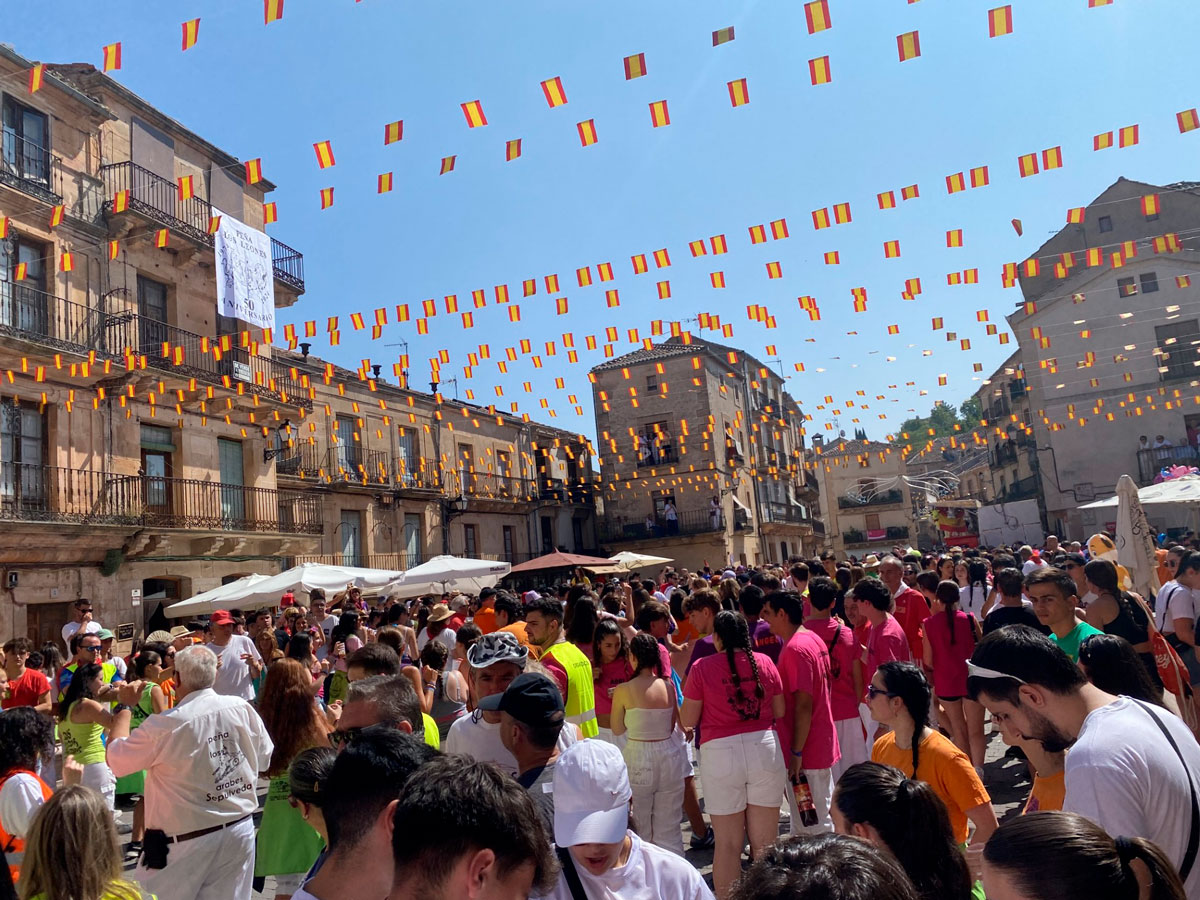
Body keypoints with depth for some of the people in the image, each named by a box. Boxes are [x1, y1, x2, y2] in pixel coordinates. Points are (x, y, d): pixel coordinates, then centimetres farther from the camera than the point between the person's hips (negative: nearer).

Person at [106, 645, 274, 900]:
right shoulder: (242, 707, -8)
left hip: (186, 841, -4)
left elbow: (115, 759, -3)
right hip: (239, 830, 4)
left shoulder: (164, 725, -20)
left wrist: (124, 706, 7)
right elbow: (264, 760, 4)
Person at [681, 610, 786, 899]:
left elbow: (687, 721, -2)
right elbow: (780, 712, 9)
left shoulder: (702, 668, -8)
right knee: (766, 842, 14)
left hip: (722, 754, -2)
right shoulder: (764, 662, -1)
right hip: (765, 749, 2)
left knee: (727, 843, 11)